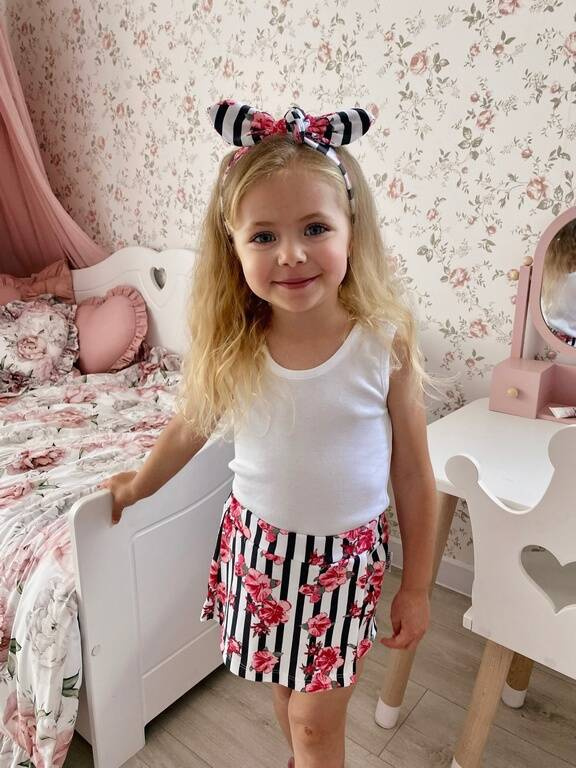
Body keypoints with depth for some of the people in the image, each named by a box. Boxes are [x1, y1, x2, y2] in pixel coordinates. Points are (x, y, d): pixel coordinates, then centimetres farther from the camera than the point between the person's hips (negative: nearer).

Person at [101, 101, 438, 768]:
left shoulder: (385, 342, -21)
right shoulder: (226, 347, -16)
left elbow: (412, 471, -10)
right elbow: (191, 425, 3)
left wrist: (416, 587, -2)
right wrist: (141, 484, 19)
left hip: (347, 555, -2)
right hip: (256, 541, 3)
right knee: (283, 685, 26)